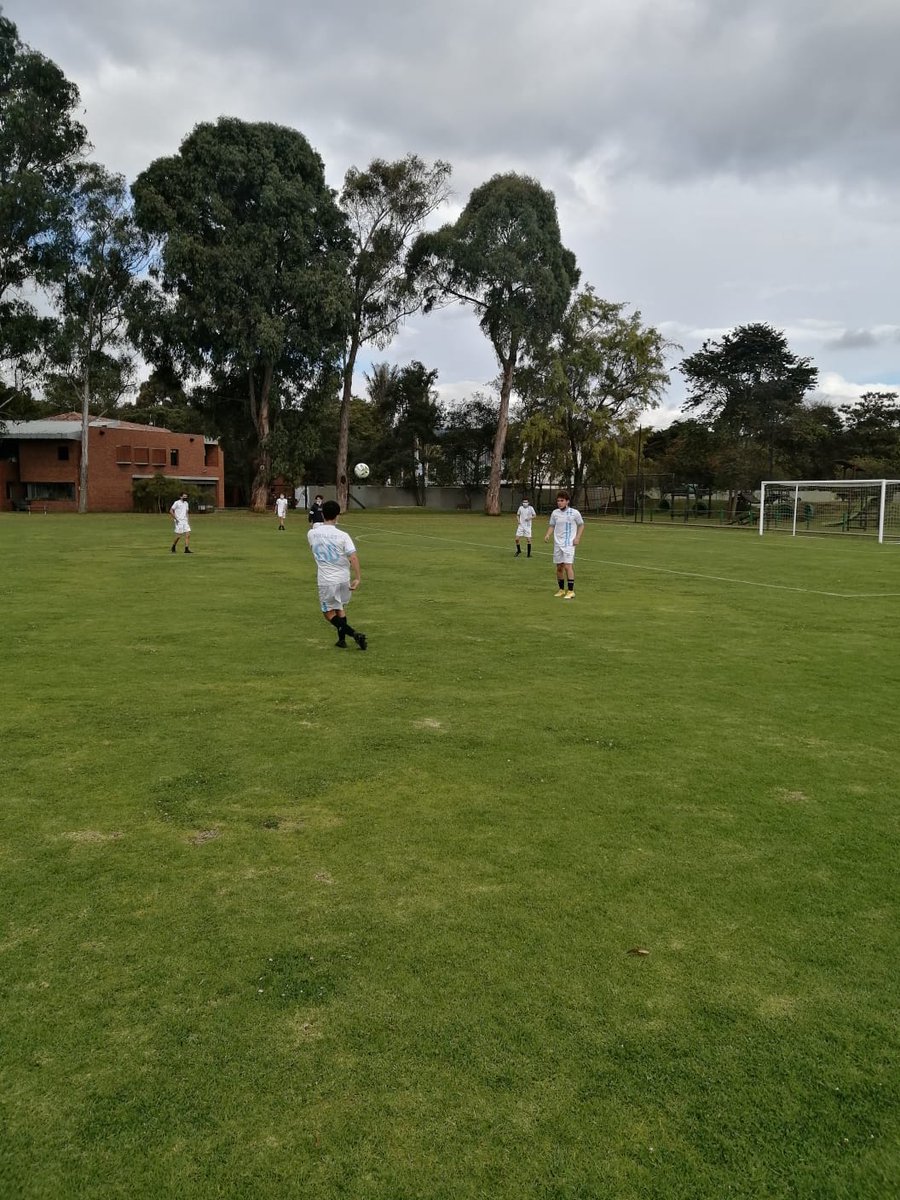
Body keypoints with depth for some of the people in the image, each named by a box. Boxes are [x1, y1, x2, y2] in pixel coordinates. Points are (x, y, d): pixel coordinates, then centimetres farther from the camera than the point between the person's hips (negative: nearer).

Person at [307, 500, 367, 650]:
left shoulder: (312, 534, -4)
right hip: (344, 578, 2)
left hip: (326, 581, -2)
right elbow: (354, 557, -18)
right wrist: (357, 578, -13)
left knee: (329, 613, 8)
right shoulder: (342, 535, -9)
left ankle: (354, 634, -10)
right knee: (340, 609, 23)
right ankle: (341, 640, 26)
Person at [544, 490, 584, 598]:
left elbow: (581, 525, 6)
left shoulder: (574, 513, -5)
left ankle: (571, 591, -8)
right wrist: (547, 534, -4)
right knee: (559, 567, 8)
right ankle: (562, 590, 21)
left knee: (568, 566, -13)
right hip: (557, 544, 4)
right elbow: (552, 525, 15)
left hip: (569, 544, -4)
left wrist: (577, 537, -6)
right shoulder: (555, 513, 5)